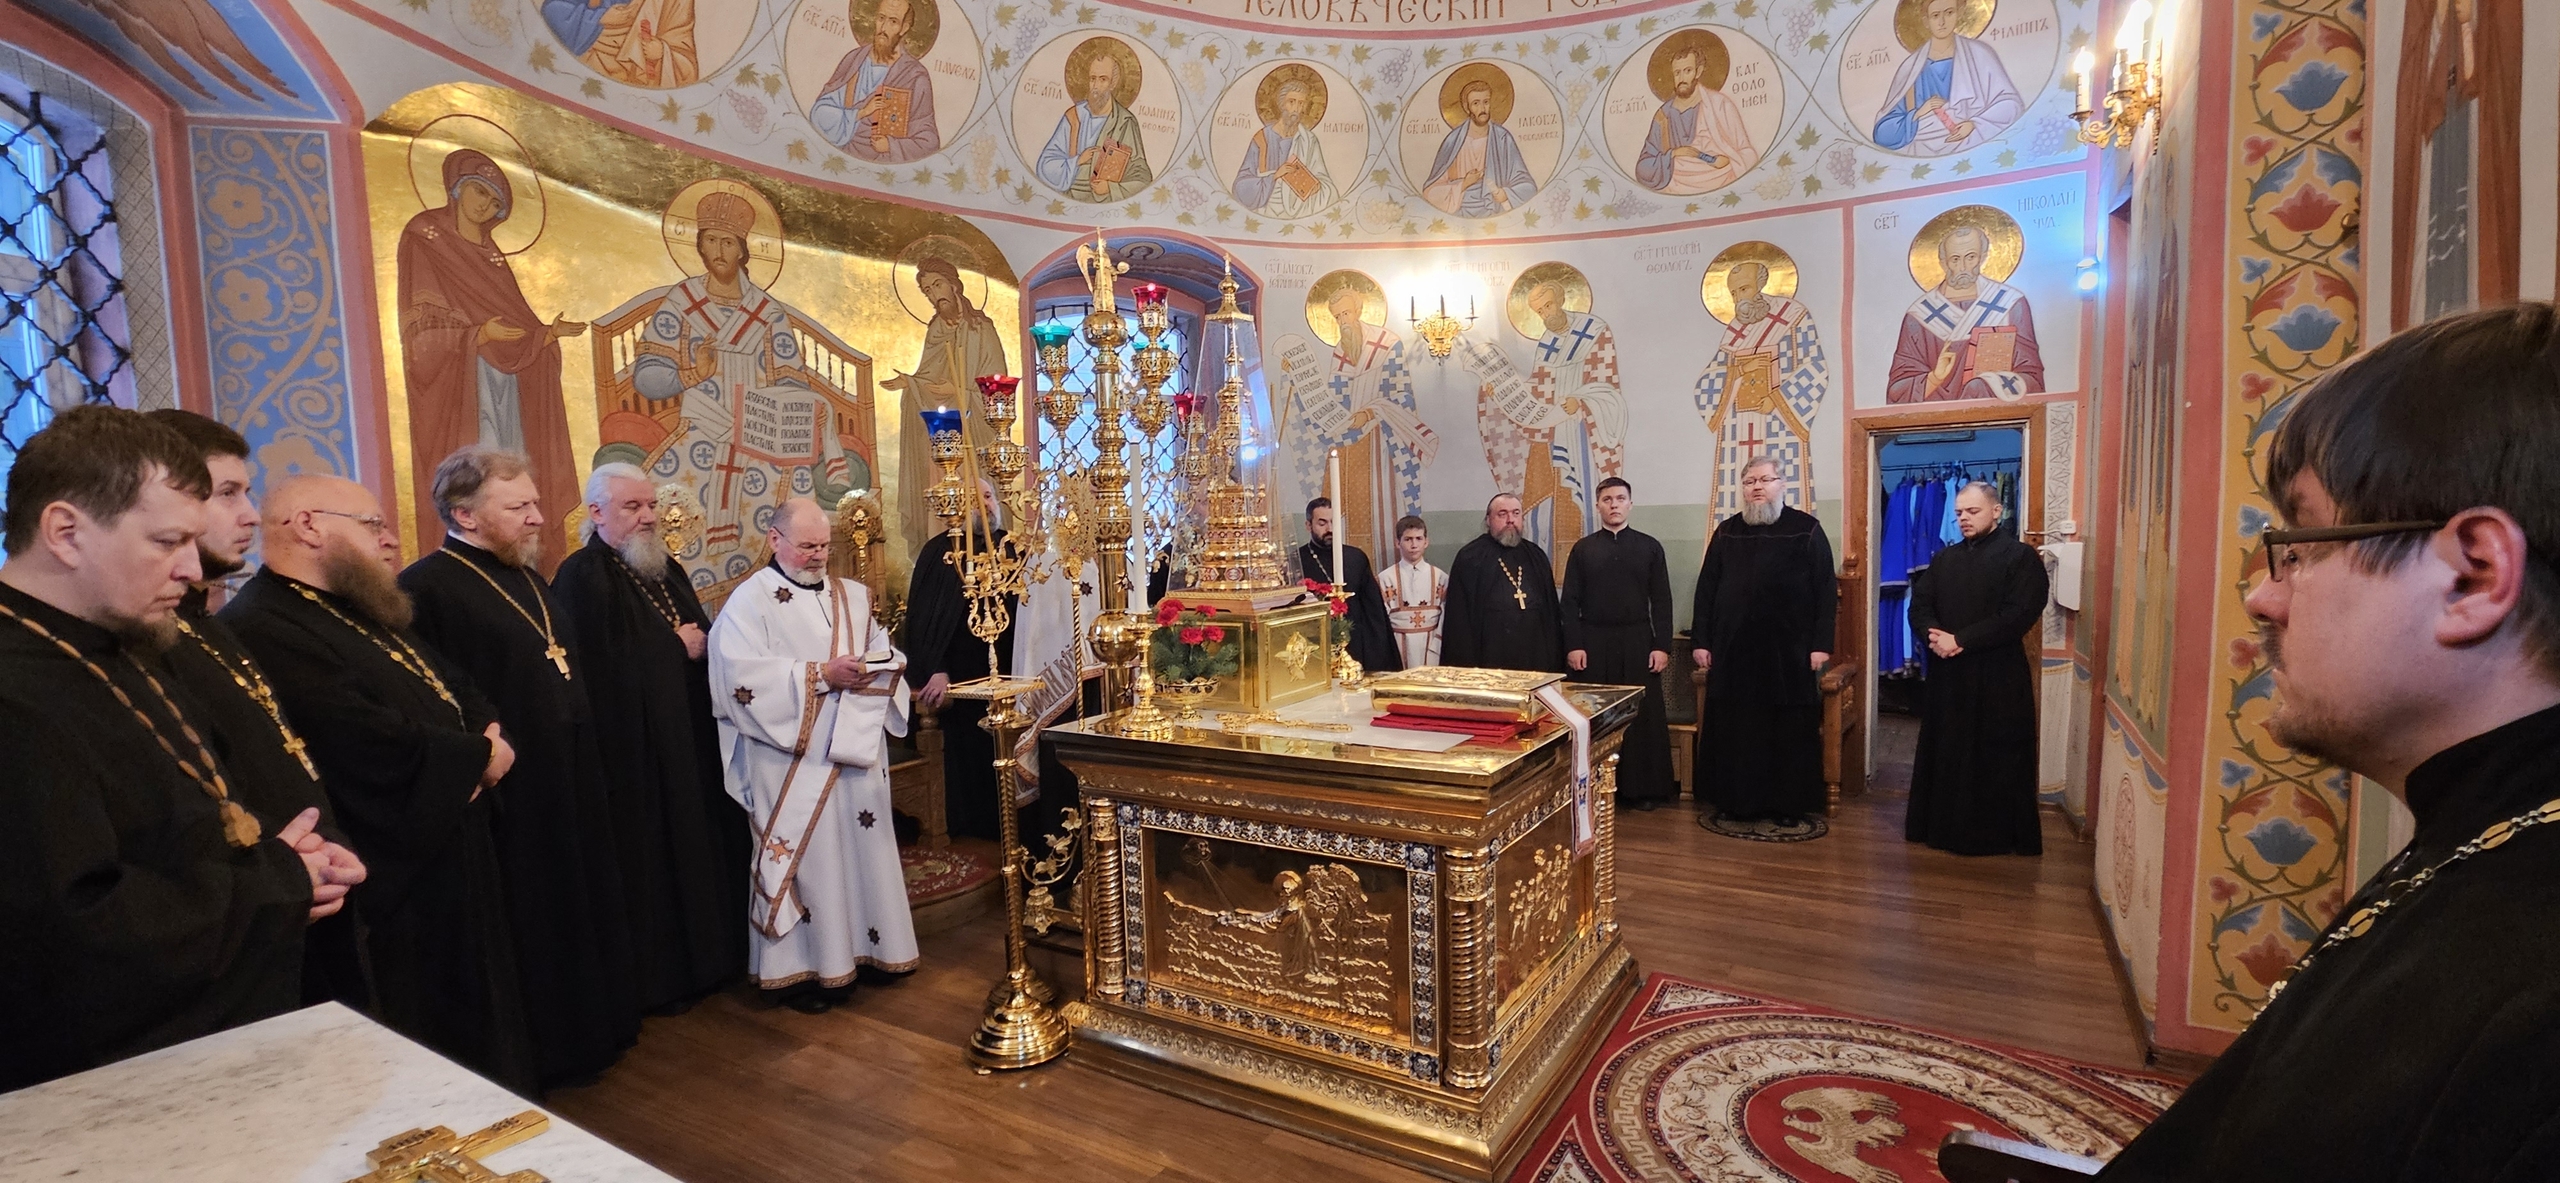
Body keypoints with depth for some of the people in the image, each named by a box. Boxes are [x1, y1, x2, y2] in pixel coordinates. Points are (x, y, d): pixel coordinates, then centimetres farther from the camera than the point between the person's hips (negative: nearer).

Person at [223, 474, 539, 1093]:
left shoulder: (365, 612, 12)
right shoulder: (263, 631, -22)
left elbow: (456, 687, 15)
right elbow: (385, 754, -31)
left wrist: (487, 735, -7)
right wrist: (479, 757, -13)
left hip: (454, 868, 10)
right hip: (398, 902, -10)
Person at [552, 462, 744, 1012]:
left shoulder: (667, 569, 12)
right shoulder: (582, 576, -13)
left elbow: (701, 635, 18)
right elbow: (599, 666, -23)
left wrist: (702, 643, -4)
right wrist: (675, 646, -13)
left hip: (688, 739, 8)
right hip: (634, 747, -8)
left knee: (699, 844, 14)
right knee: (649, 858, 2)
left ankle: (705, 952, 28)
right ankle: (655, 975, 16)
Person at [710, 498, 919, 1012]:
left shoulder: (852, 596, 13)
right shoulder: (752, 600, -5)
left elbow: (885, 652, 15)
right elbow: (742, 676, -17)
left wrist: (877, 665, -9)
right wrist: (821, 675, -20)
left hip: (856, 750, 6)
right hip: (794, 762, -5)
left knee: (862, 847, 10)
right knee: (805, 857, -1)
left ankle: (861, 946, 25)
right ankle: (797, 966, 12)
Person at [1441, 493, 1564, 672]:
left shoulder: (1535, 556, 15)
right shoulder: (1470, 558, 0)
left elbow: (1552, 610, 16)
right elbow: (1459, 618, -3)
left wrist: (1555, 656, 8)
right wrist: (1465, 666, -9)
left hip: (1535, 658, 4)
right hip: (1490, 657, -4)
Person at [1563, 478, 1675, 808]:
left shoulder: (1650, 547, 6)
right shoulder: (1582, 550, 6)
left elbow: (1661, 601, 4)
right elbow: (1570, 602, 3)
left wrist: (1662, 646, -4)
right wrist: (1573, 646, -6)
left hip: (1638, 643, 0)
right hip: (1593, 644, 0)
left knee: (1643, 716, 3)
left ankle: (1644, 788, 13)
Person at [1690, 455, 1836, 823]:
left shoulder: (1807, 529, 1)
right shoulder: (1726, 532, 9)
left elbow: (1826, 590, -2)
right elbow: (1706, 589, 8)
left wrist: (1821, 644, -8)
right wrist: (1700, 641, 2)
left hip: (1789, 652, -2)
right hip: (1733, 651, 2)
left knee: (1790, 731, 5)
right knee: (1734, 730, 6)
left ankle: (1789, 802, 16)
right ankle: (1737, 799, 15)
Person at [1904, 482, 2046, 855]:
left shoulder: (2021, 557, -4)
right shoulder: (1944, 559, 14)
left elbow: (2018, 615, -15)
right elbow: (1919, 605, 7)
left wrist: (1960, 640, -18)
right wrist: (1935, 636, -14)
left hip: (1998, 676, -5)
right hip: (1947, 674, 5)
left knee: (1997, 759, 2)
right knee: (1945, 752, 10)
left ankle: (1996, 834, 12)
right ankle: (1944, 825, 20)